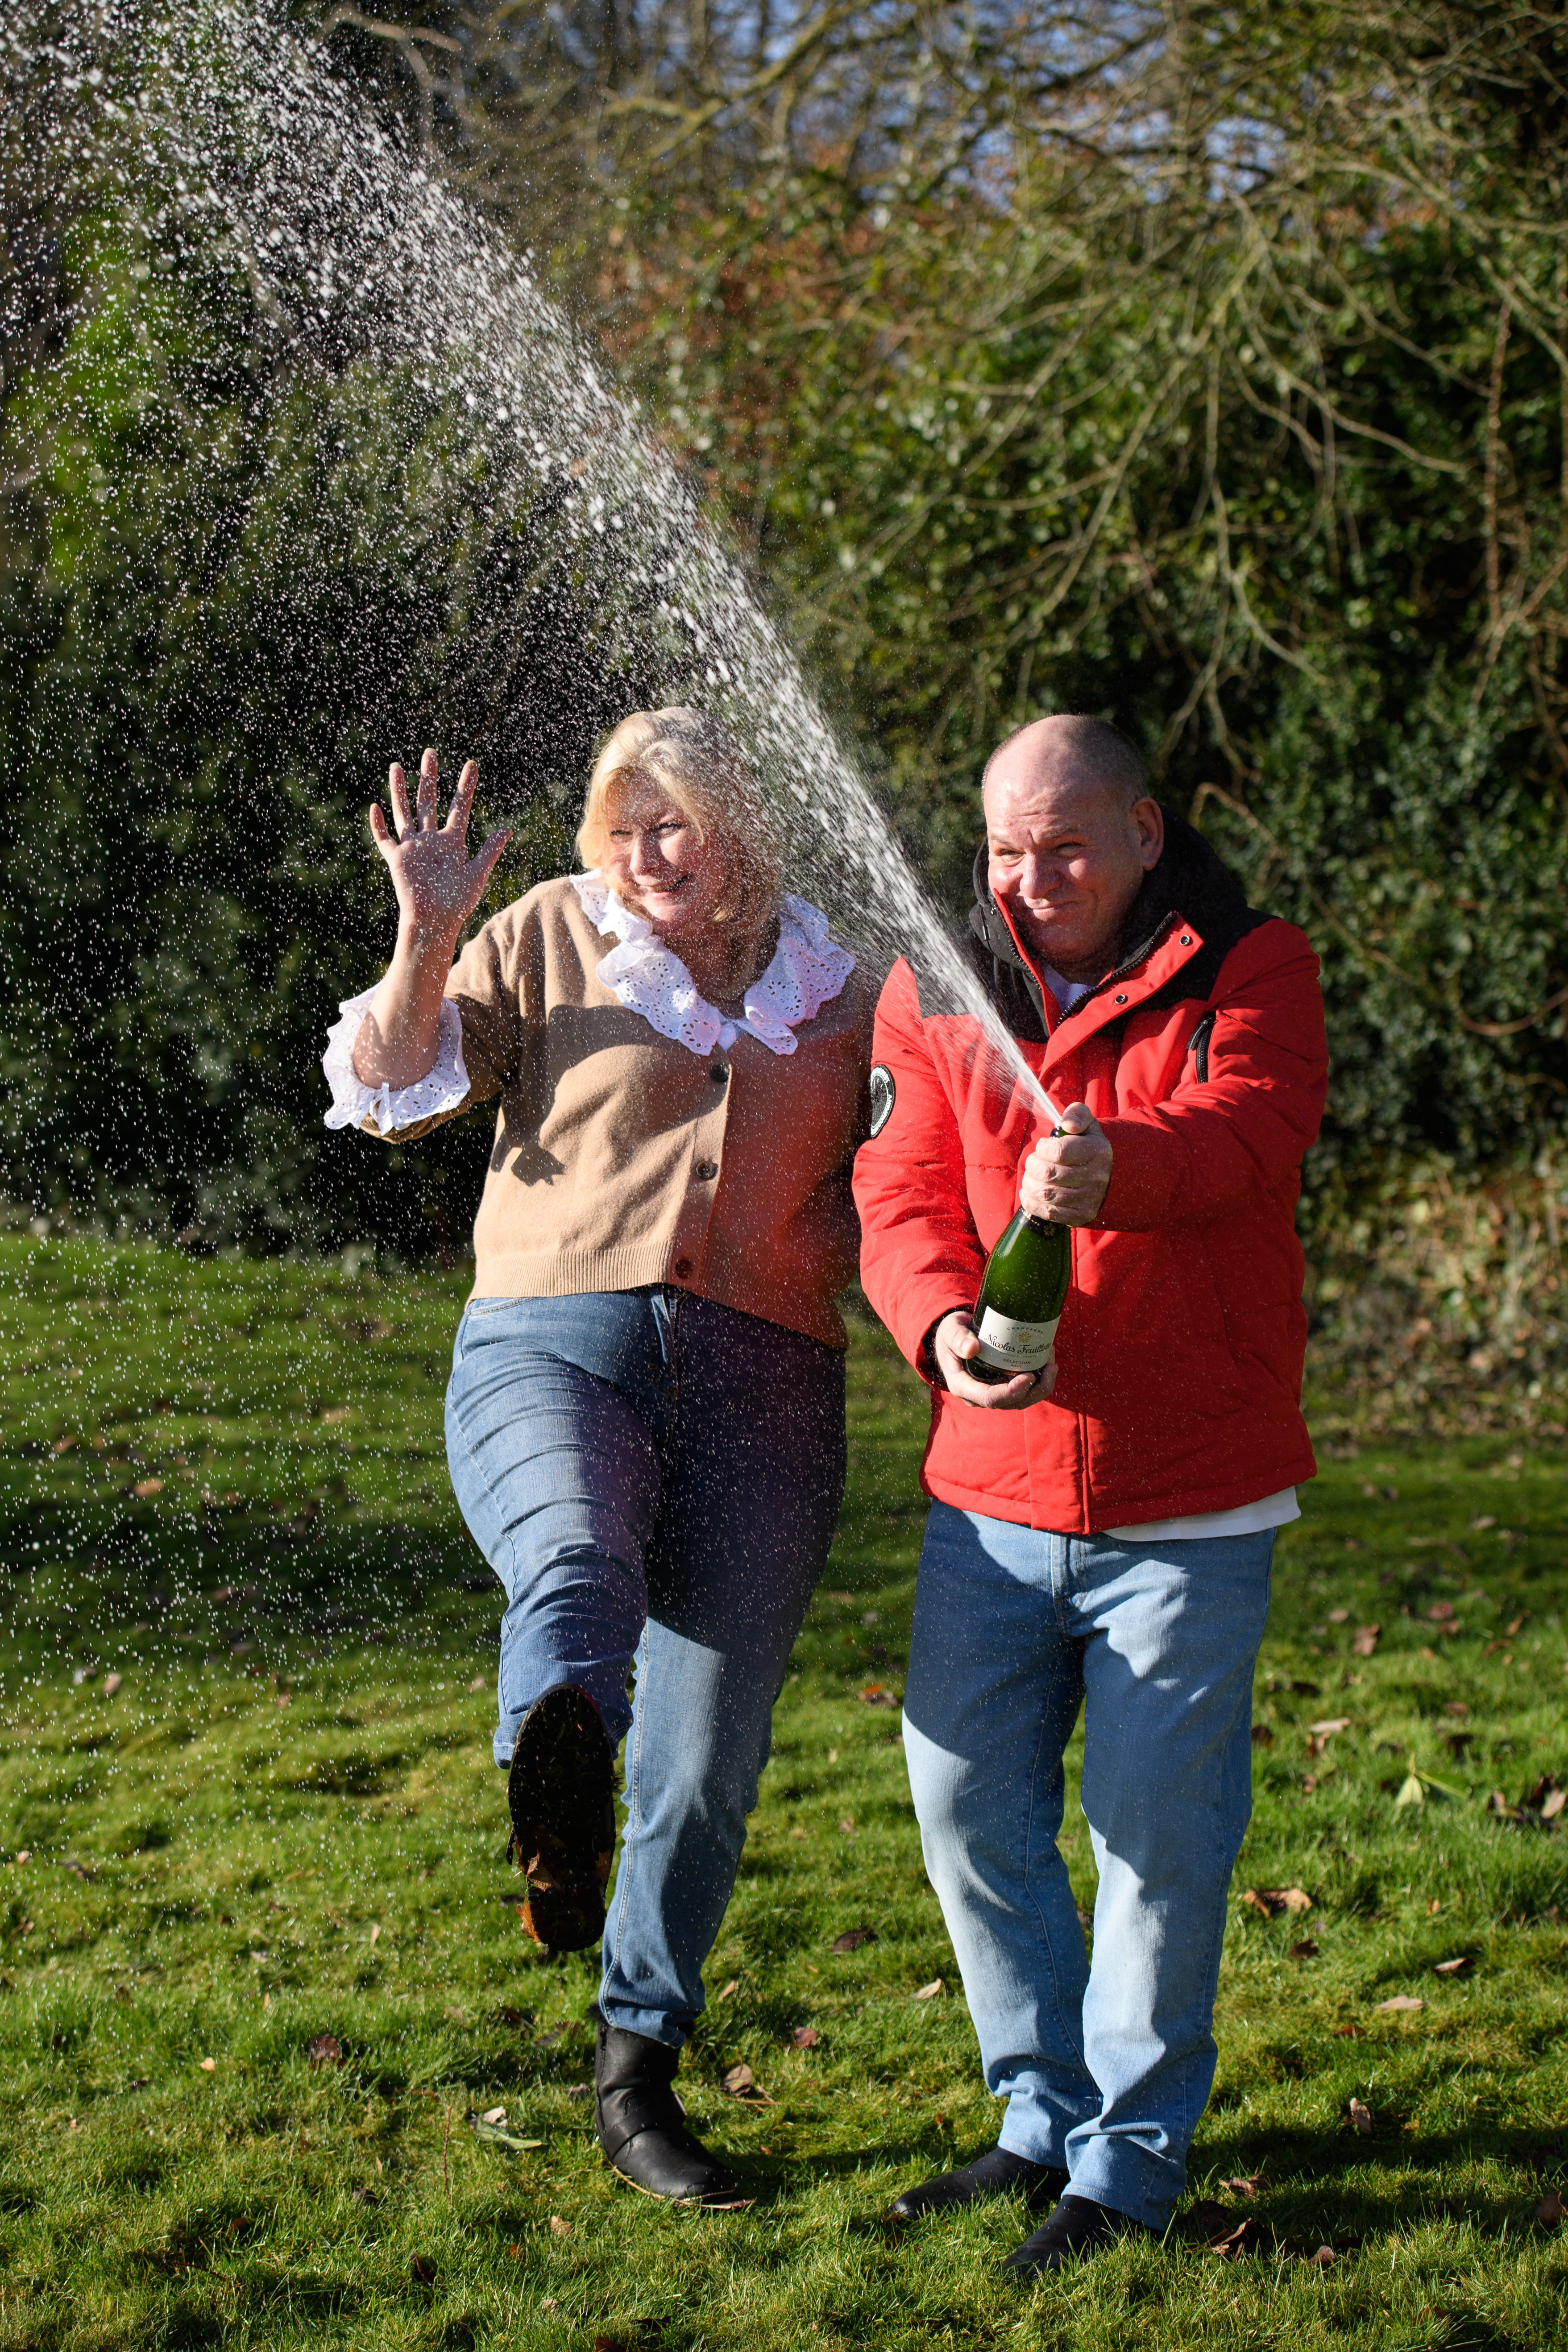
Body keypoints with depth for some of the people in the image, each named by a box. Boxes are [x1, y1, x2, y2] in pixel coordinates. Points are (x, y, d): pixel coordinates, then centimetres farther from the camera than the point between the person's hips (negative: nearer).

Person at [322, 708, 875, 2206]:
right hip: (553, 1343, -2)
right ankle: (555, 1808, -64)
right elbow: (391, 1094, 4)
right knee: (578, 1569, -38)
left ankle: (636, 2081, 17)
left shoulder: (831, 989, 17)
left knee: (705, 1762, 2)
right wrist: (428, 940, -9)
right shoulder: (550, 939, 9)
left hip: (761, 1381, 2)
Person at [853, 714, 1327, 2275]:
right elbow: (903, 1197, -4)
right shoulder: (935, 992, 6)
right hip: (991, 1497, 4)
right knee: (967, 1805, 8)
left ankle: (1133, 2158, 19)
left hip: (1187, 1511, -3)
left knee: (1158, 1832, 1)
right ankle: (1045, 2115, 28)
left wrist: (1116, 1161, -46)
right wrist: (945, 1326, -27)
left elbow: (1247, 1129, -23)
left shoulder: (1247, 972, -3)